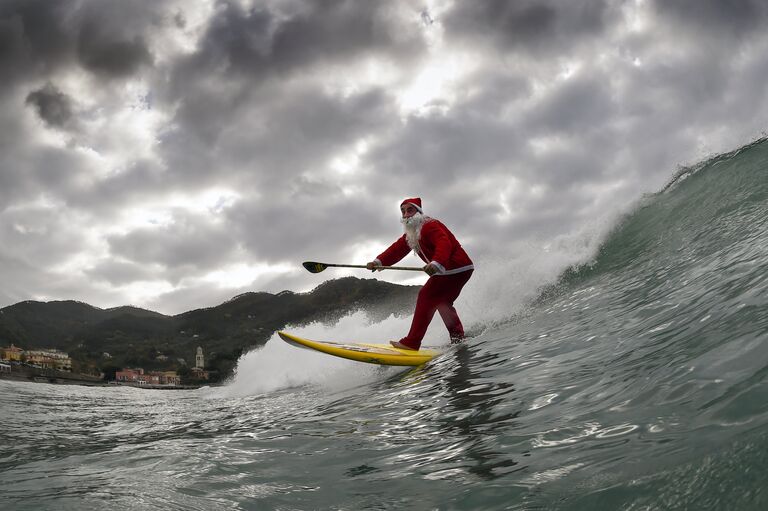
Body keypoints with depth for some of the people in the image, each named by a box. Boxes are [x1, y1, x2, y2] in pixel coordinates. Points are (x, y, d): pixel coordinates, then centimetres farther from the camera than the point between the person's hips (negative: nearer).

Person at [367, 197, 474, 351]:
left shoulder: (430, 225, -16)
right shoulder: (410, 235, 16)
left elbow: (444, 244, -34)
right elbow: (396, 249, 4)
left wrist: (436, 263, -53)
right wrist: (379, 261, -13)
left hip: (458, 268, -11)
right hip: (446, 271, 11)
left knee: (426, 296, -16)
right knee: (442, 303, 24)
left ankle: (411, 343, -18)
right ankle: (459, 339, 35)